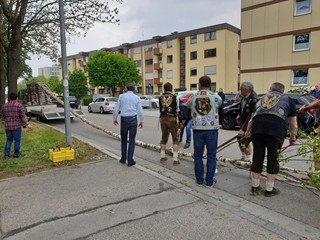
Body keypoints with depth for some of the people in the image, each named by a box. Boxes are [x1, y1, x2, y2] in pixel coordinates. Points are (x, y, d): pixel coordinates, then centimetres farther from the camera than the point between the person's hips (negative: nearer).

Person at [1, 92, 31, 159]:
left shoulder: (4, 106, 7)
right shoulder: (19, 106, -9)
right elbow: (23, 117, -10)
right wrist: (26, 124, -3)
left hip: (7, 126, 5)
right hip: (16, 126, -5)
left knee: (9, 140, 15)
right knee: (17, 140, 6)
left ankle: (6, 154, 12)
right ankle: (16, 154, 11)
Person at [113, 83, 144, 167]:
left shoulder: (121, 96, 4)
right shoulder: (137, 98, 3)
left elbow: (116, 109, 3)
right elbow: (140, 111, 1)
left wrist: (115, 119, 15)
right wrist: (141, 121, 11)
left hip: (124, 119, 1)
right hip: (133, 119, 0)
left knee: (123, 139, 15)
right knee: (132, 140, 5)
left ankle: (123, 158, 22)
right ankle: (130, 160, 4)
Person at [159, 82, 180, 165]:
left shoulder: (160, 97, 4)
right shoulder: (174, 97, -4)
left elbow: (160, 109, 2)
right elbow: (177, 110, -1)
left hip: (163, 119, 4)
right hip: (172, 119, -3)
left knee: (164, 137, 18)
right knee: (175, 139, 5)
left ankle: (162, 156, 27)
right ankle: (175, 159, 1)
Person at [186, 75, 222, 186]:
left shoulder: (193, 97, 2)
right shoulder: (215, 96, -1)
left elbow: (187, 106, 15)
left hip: (197, 129, 1)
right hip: (212, 128, -1)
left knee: (198, 155, 11)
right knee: (211, 155, 8)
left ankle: (199, 180, 17)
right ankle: (209, 180, 13)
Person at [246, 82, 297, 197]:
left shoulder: (261, 99, 31)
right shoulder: (287, 100, 24)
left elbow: (252, 119, 40)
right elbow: (293, 124, 27)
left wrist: (247, 132, 56)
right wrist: (293, 137, 43)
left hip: (257, 128, 2)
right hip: (276, 128, -2)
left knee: (257, 158, 15)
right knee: (273, 159, 14)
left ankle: (255, 187, 30)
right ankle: (269, 189, 25)